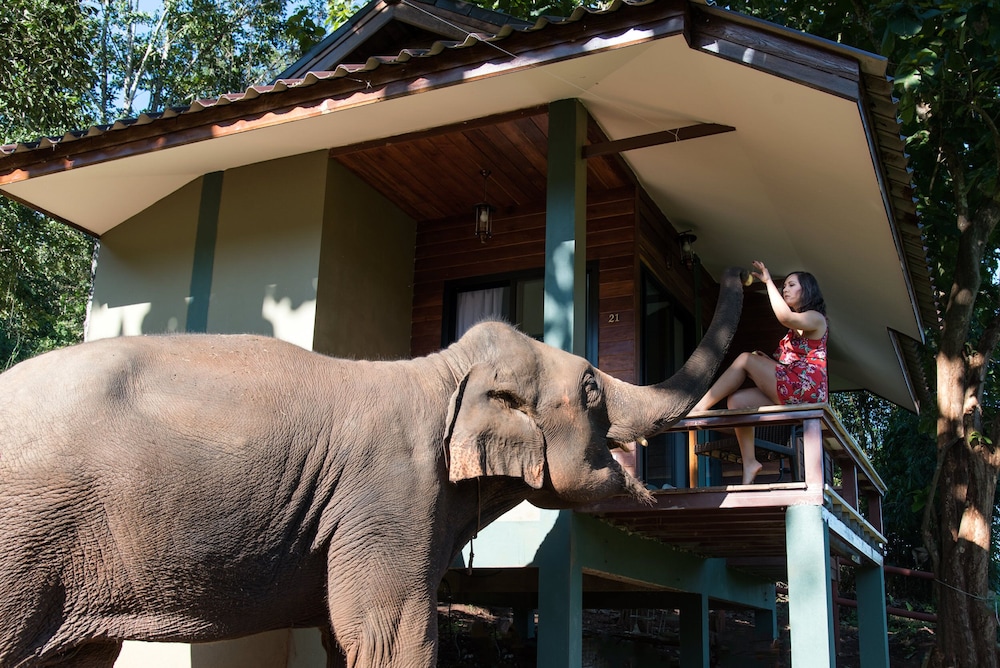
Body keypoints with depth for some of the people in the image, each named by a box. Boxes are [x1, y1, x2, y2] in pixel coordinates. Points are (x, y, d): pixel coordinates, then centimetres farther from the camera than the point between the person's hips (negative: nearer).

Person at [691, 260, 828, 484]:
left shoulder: (816, 318, 1)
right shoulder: (795, 329, 29)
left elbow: (784, 316, -22)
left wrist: (768, 282, -15)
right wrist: (766, 361, 3)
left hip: (806, 387, -9)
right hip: (790, 391, 9)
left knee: (745, 359, -14)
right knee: (737, 400, -9)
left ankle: (699, 407, -15)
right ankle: (749, 462, -16)